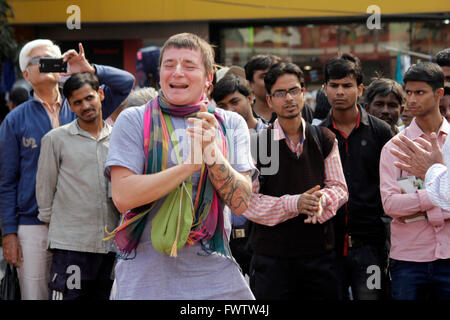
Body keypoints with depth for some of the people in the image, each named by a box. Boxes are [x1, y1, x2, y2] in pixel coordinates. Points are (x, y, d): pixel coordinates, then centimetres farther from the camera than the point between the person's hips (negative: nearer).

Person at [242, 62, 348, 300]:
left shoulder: (325, 140, 8)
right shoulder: (257, 144, -2)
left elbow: (339, 188, 8)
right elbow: (247, 201, -7)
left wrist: (320, 199, -15)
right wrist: (294, 204, -20)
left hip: (319, 255, 3)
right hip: (271, 259, -2)